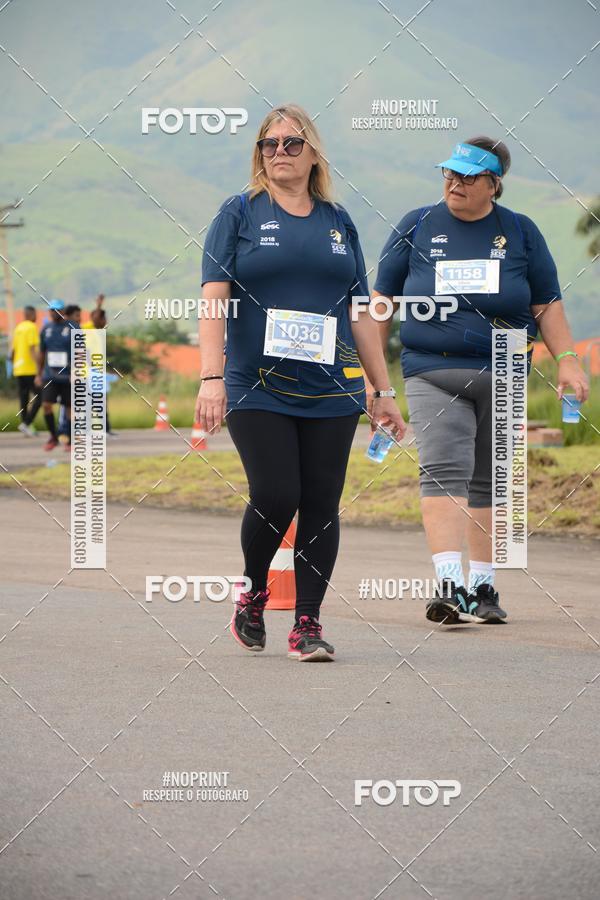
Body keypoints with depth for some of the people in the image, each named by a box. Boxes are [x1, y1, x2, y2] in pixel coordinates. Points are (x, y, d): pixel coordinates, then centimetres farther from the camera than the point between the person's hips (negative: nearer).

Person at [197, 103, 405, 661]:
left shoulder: (338, 222, 13)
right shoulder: (240, 214, 4)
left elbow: (360, 311, 16)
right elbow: (214, 297, -5)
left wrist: (383, 391, 13)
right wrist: (211, 378, -16)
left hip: (331, 392, 3)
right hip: (258, 388, -3)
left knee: (321, 506, 0)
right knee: (275, 498, -11)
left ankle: (307, 624, 7)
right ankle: (253, 594, 16)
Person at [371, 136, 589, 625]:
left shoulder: (520, 232, 7)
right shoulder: (416, 228, 6)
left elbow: (547, 304, 11)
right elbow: (382, 301, 10)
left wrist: (567, 359, 0)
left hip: (502, 378, 2)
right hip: (432, 374, -2)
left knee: (490, 482, 7)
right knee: (443, 471, -17)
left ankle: (482, 587, 17)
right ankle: (450, 585, -27)